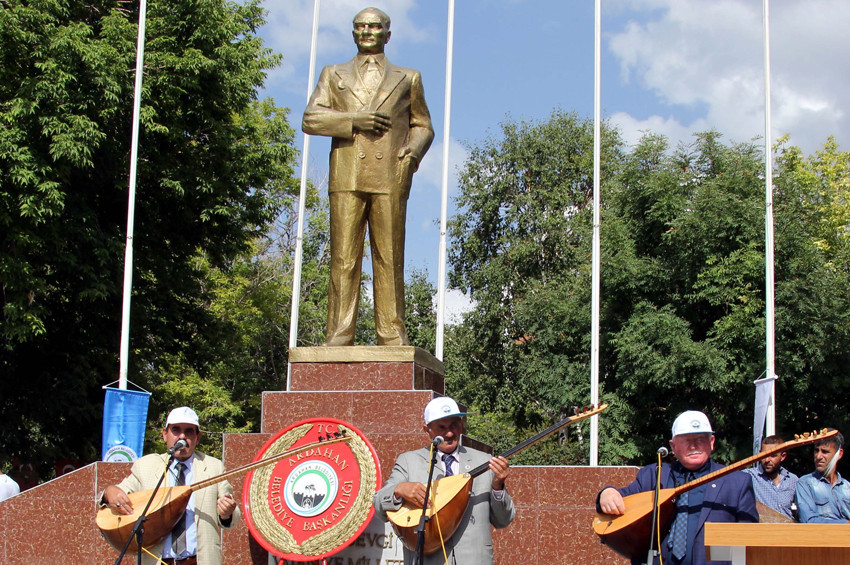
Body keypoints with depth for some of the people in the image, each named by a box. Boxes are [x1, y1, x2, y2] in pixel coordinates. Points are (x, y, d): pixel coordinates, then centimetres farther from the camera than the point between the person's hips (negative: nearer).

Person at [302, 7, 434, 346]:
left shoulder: (408, 79, 23)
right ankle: (339, 336, -6)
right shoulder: (334, 75, 22)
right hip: (346, 177, 0)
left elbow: (423, 126, 22)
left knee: (390, 259, -5)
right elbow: (310, 120, 9)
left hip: (390, 178, 0)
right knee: (343, 258, -5)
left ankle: (392, 337, -5)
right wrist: (354, 120, -7)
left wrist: (413, 151, -1)